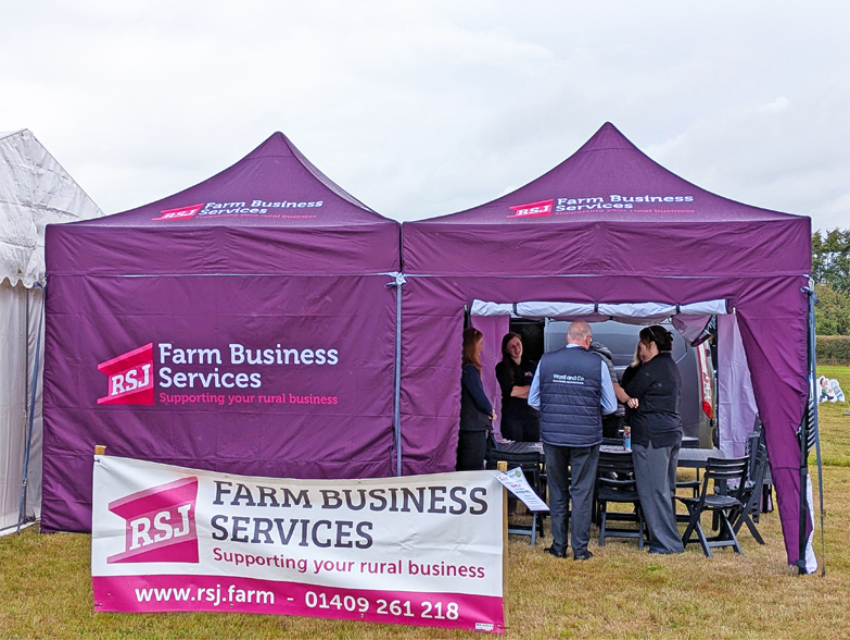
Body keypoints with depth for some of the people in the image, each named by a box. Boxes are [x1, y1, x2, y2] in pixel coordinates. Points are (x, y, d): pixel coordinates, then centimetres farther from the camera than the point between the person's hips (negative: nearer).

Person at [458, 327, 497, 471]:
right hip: (473, 428, -9)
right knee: (473, 471, -4)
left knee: (462, 470, 14)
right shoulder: (469, 369, -16)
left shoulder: (462, 367, 10)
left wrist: (487, 410, 2)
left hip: (464, 426, 9)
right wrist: (490, 411, 4)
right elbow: (480, 399, -16)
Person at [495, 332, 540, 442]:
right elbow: (509, 390, -9)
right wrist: (531, 387, -3)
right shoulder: (502, 368, 2)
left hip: (532, 415, 3)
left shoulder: (532, 366, 11)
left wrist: (518, 392, -10)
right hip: (512, 416, -3)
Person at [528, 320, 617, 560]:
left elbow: (533, 400, 6)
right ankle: (580, 549, 12)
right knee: (582, 492, 7)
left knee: (557, 491, 14)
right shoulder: (597, 363, -7)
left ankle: (558, 546, 20)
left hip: (552, 435, 2)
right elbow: (610, 406, 0)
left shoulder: (546, 360, -2)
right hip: (586, 437, -2)